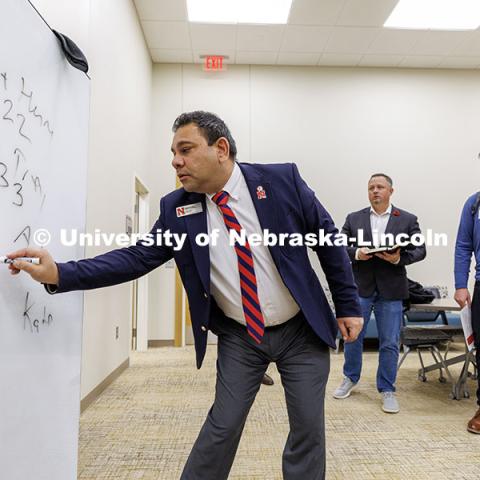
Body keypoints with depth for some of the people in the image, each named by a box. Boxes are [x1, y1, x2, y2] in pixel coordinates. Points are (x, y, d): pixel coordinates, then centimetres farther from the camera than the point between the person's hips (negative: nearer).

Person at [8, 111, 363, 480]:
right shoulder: (176, 209, -6)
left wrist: (349, 304, -2)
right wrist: (60, 274, -19)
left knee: (308, 428, 8)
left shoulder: (282, 179, -13)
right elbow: (136, 257, -7)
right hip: (239, 337, 1)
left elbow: (328, 238, -5)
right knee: (223, 425, 7)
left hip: (302, 331, 0)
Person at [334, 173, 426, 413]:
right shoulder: (353, 218, 7)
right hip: (359, 286, 1)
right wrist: (356, 254, -16)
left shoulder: (408, 220, 4)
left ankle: (387, 389, 21)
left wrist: (399, 259, -17)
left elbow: (420, 250, 1)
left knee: (389, 343, 5)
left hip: (391, 289, -1)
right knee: (352, 336, 10)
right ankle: (350, 378, 31)